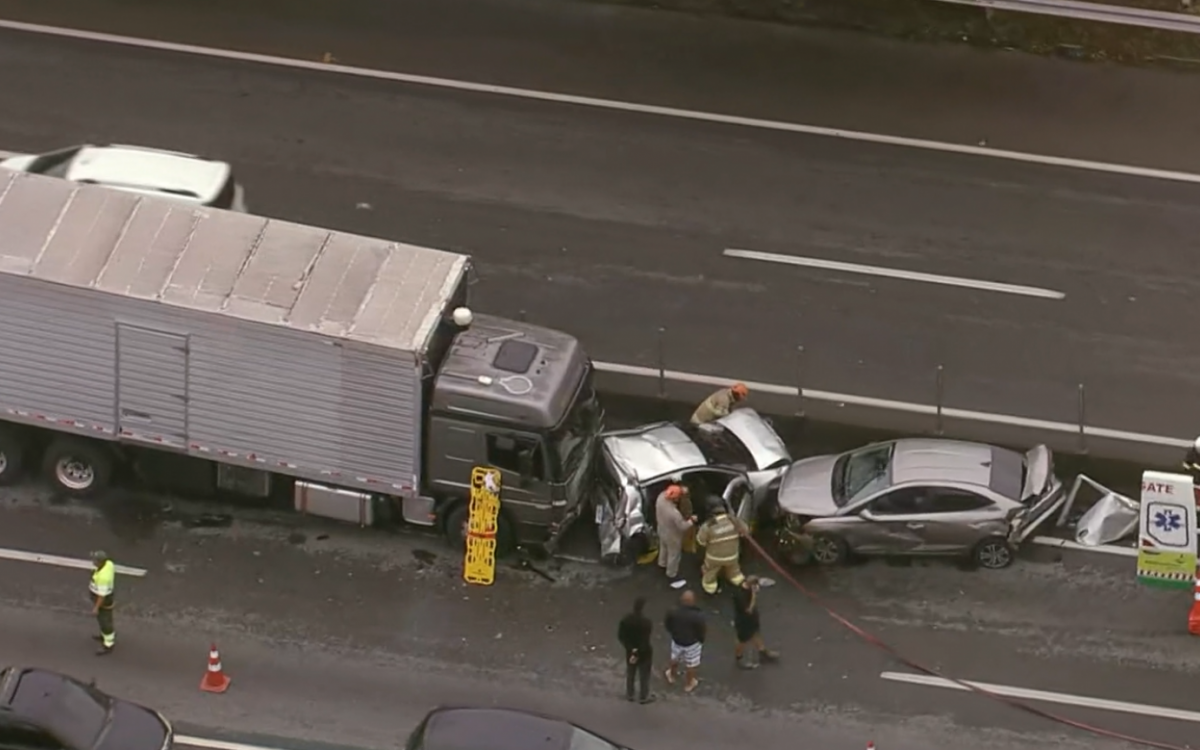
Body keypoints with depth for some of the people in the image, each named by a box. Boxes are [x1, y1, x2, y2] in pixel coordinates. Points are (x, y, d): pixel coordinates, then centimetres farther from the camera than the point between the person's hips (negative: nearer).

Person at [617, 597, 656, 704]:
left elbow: (620, 636, -12)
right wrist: (637, 654, -18)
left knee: (630, 673, 26)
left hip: (630, 651, 4)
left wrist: (631, 649, -13)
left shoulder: (625, 619, -18)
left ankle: (629, 695, 44)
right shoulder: (646, 622, -33)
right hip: (644, 652, -4)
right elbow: (645, 641, -30)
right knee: (644, 675, 19)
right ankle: (643, 697, 38)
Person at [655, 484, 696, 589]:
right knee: (674, 555, 21)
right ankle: (672, 576, 44)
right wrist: (692, 520, -12)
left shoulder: (661, 497, -28)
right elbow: (683, 526, -29)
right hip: (672, 536, -7)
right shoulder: (674, 513, -46)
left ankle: (662, 564, 63)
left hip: (662, 530, 7)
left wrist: (681, 490, -13)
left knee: (663, 548, 35)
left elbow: (666, 493, -2)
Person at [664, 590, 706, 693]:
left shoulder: (673, 613, -23)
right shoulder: (698, 616, -33)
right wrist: (701, 640, 4)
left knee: (675, 660, 32)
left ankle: (672, 676, 58)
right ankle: (688, 684, 45)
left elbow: (668, 627, -6)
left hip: (677, 641, 3)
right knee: (691, 665, 24)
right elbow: (703, 631, -19)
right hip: (692, 643, -3)